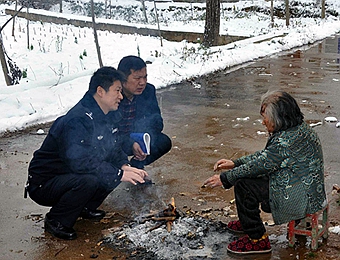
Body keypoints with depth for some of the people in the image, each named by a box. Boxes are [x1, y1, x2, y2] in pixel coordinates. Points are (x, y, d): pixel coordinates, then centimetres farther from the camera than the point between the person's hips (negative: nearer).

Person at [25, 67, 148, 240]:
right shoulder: (77, 120, -28)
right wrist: (119, 175, -32)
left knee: (115, 169, -5)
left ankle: (86, 208, 12)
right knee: (89, 180, -34)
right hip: (43, 185, -9)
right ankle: (55, 221, -11)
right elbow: (79, 161, -36)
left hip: (69, 176, 9)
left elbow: (113, 148, 10)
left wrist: (124, 166, -12)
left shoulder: (107, 117, 3)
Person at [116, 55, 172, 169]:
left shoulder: (148, 90, -8)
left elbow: (157, 122, -3)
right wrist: (130, 144, -42)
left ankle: (136, 166, 2)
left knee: (164, 142, -16)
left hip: (138, 138, 5)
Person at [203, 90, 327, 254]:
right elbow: (265, 155, 14)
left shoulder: (289, 139, -26)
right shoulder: (296, 129, 5)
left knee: (243, 185, -15)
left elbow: (262, 164, -21)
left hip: (301, 197, -11)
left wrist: (225, 179, -12)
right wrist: (235, 163, 9)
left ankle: (257, 239, -1)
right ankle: (247, 223, 34)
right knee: (245, 174, 15)